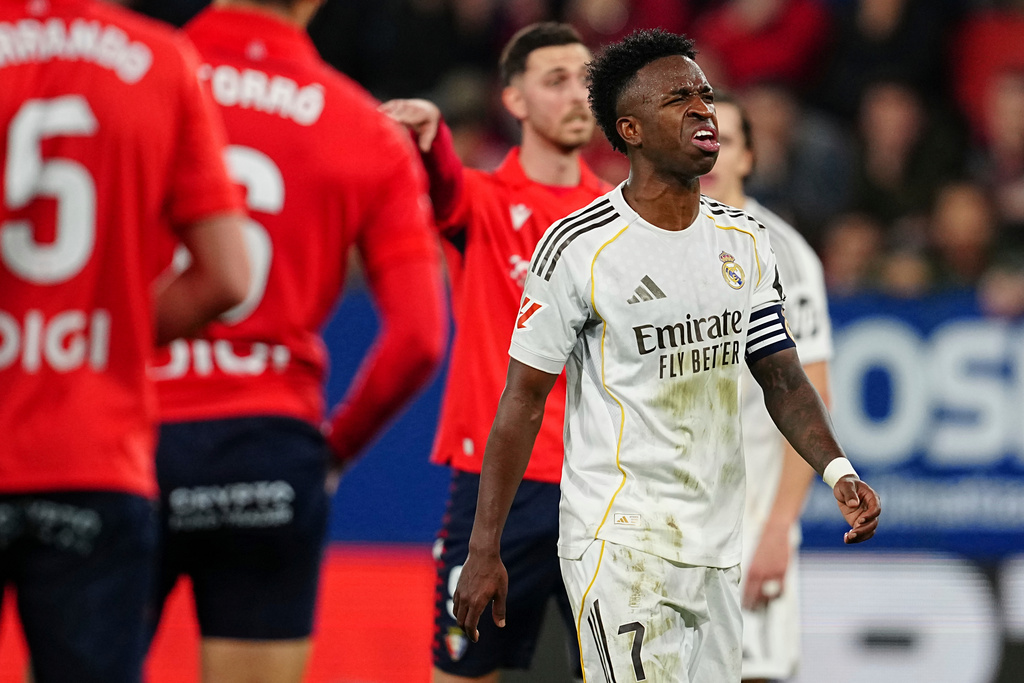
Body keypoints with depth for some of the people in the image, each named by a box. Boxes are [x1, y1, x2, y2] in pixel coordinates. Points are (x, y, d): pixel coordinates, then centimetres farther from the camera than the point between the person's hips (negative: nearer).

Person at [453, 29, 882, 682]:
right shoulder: (579, 248, -10)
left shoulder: (745, 241, 9)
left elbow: (780, 375, 13)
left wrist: (838, 470, -5)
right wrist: (484, 550, -9)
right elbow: (524, 401, -7)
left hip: (717, 547, 6)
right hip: (618, 543, -6)